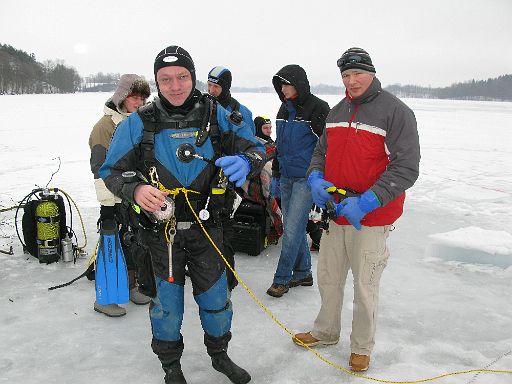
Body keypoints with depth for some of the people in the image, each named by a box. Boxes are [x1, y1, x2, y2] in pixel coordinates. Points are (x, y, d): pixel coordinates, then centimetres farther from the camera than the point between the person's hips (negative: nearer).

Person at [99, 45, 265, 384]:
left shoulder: (215, 115, -5)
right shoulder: (139, 123, -8)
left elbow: (255, 147, -1)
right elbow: (111, 170, -2)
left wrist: (245, 162, -26)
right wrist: (135, 189, -25)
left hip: (207, 228, 1)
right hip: (161, 231, -1)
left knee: (215, 297, 14)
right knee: (167, 301, 13)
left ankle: (219, 354, 43)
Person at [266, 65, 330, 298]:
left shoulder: (318, 108, -10)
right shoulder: (285, 109, 13)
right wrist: (275, 175, 19)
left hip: (306, 178, -7)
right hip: (286, 177, 7)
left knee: (292, 230, -5)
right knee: (294, 228, 13)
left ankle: (281, 279, 7)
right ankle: (303, 273, 26)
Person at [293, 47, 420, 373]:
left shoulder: (396, 111, -12)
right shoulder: (337, 112, 9)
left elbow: (406, 169, -17)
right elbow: (321, 152, 18)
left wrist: (365, 202, -25)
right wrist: (316, 178, -5)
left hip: (370, 219, -6)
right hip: (334, 211, 6)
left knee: (365, 287, 8)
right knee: (328, 278, 18)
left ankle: (362, 347, 30)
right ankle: (326, 332, 40)